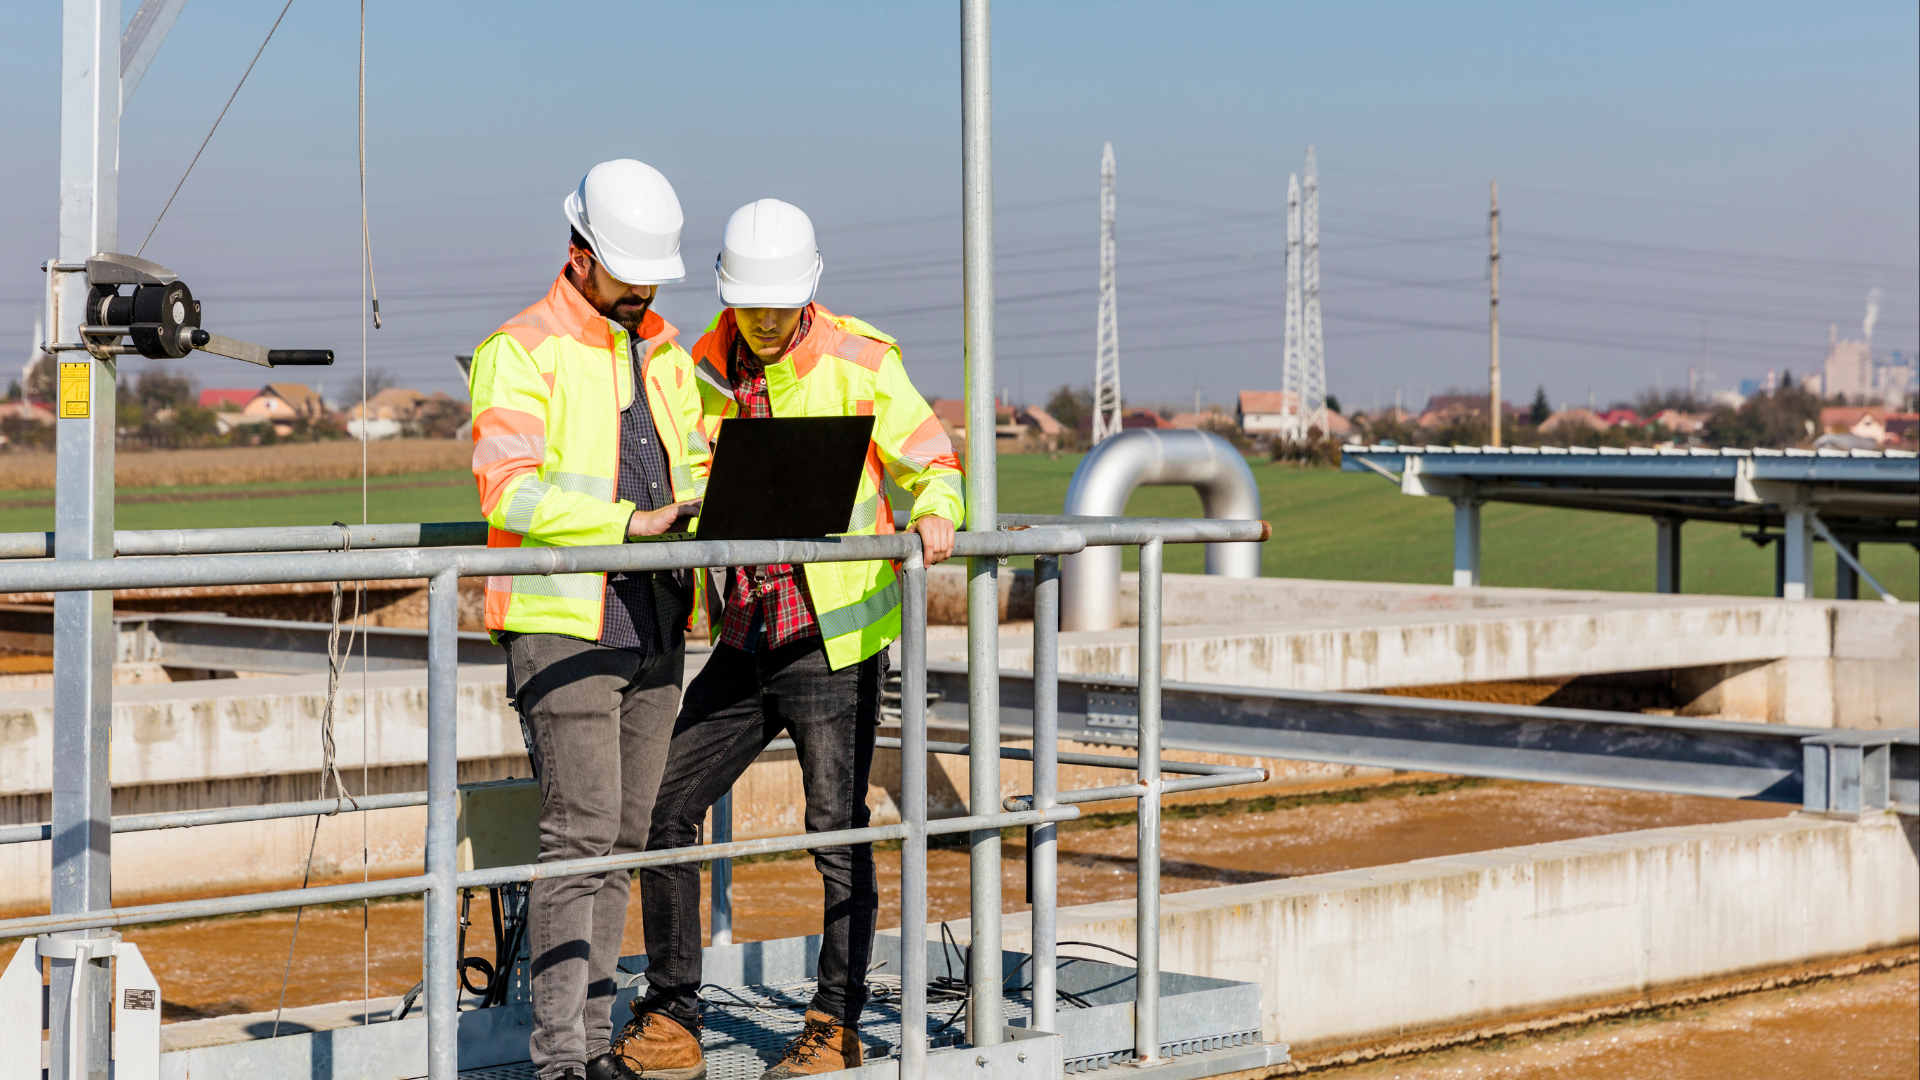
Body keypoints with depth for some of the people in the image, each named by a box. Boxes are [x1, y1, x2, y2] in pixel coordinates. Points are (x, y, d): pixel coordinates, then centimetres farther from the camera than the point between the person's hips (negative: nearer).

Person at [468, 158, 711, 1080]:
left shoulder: (663, 351, 17)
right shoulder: (521, 351, -7)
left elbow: (693, 466, 24)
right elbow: (510, 493, -17)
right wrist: (632, 520, -23)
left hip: (651, 625, 7)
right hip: (562, 625, -7)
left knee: (622, 837, 9)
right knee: (579, 833, -12)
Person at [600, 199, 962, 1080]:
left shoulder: (859, 362, -8)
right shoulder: (703, 370, 6)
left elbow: (933, 460, -4)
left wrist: (934, 514, -25)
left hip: (834, 635, -5)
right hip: (743, 642, 5)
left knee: (837, 833, -1)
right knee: (663, 807, 4)